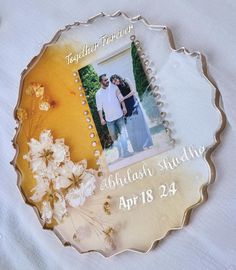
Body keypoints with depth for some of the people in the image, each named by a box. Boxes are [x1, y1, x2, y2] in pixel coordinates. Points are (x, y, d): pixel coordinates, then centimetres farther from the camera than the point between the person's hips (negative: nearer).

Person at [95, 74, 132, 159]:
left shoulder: (114, 87, 0)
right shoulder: (98, 94, -2)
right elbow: (99, 107, 0)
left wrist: (124, 107, -7)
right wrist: (101, 118, -5)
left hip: (119, 115, 0)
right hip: (109, 118, 0)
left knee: (123, 133, 1)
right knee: (114, 136, 6)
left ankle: (125, 151, 11)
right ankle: (121, 153, 20)